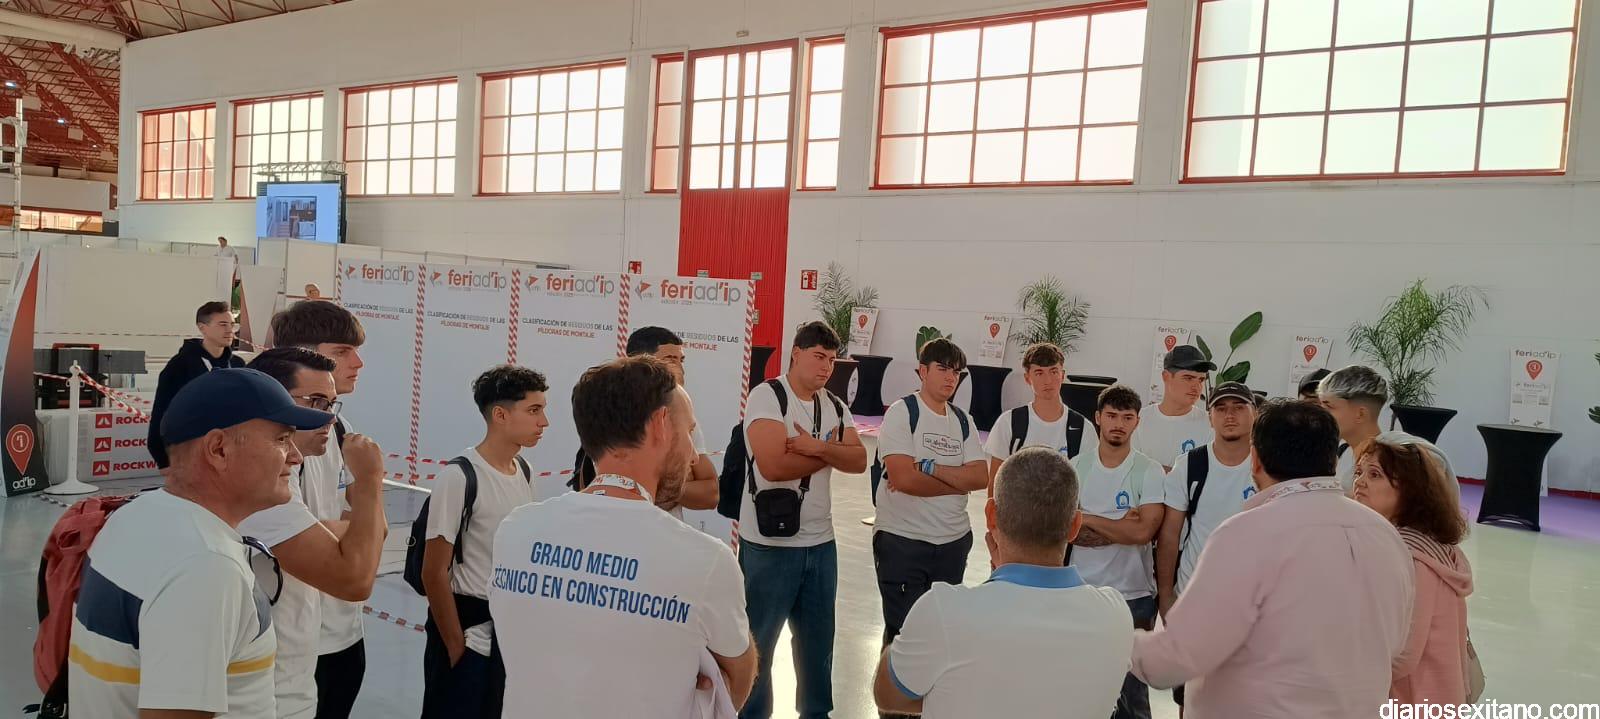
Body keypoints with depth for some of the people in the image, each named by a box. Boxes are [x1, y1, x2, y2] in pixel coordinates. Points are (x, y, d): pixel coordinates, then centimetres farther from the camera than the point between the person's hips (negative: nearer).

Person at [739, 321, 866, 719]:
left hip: (821, 542, 7)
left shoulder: (835, 407, 8)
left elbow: (858, 460, -3)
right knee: (757, 641, 9)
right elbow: (773, 465, -25)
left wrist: (817, 447, -21)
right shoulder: (767, 396, -13)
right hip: (769, 544, -7)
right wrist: (830, 450, -10)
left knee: (818, 637, 21)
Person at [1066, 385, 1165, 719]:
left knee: (1131, 685, 10)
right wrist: (1118, 528, -15)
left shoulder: (1150, 471, -6)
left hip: (1134, 595, -2)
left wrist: (1088, 519, -10)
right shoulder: (1076, 467, 0)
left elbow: (1144, 531, -18)